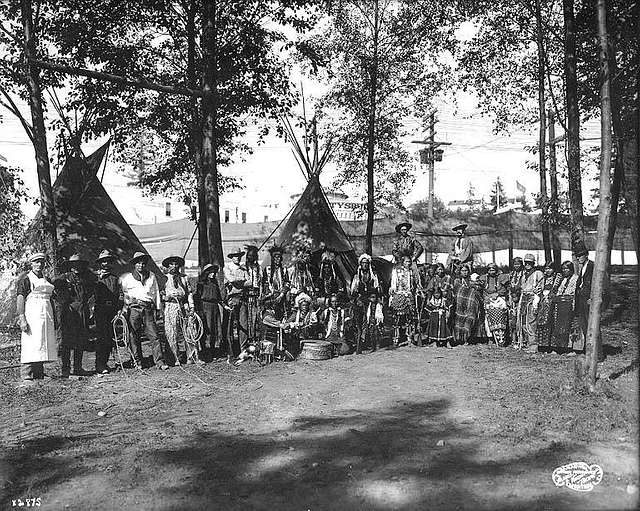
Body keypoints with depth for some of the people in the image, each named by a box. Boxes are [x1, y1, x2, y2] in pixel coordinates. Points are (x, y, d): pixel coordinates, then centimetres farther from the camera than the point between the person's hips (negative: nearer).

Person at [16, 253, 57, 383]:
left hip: (46, 314, 7)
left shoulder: (46, 280, 19)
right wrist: (22, 319, -18)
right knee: (31, 344, -10)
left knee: (44, 344, 6)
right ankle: (26, 375, -7)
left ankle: (39, 374, 11)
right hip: (32, 315, -7)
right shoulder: (26, 279, -1)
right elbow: (20, 299, -9)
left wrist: (53, 320, 16)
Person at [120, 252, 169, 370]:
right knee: (134, 337, 1)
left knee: (154, 336, -7)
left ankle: (159, 362, -7)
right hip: (133, 309, -1)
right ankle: (138, 362, 12)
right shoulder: (126, 278, 10)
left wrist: (158, 307, 14)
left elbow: (156, 292, 18)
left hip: (148, 309, 1)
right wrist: (122, 308, 11)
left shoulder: (151, 276, 15)